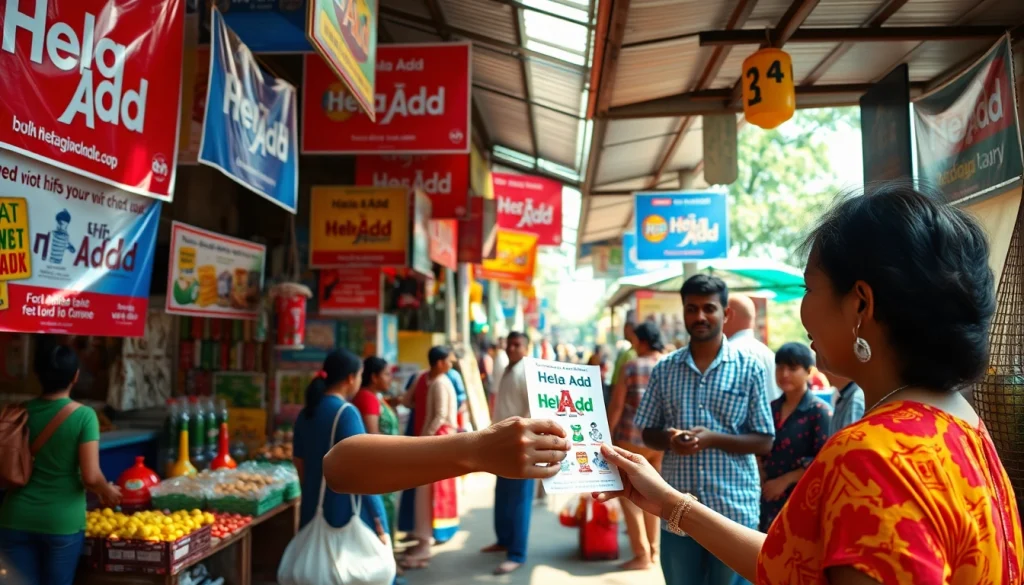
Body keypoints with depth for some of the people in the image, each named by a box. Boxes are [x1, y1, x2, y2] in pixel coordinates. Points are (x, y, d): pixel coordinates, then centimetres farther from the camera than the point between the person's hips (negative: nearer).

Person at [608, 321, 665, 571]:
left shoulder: (631, 367, -8)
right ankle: (653, 550, 25)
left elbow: (616, 405, -9)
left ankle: (642, 554, 7)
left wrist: (607, 435, 0)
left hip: (631, 439, -4)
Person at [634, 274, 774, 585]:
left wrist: (712, 439, -18)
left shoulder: (749, 368, -3)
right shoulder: (664, 369, 4)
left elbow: (764, 442, -2)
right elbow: (648, 433, 9)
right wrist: (669, 439, -13)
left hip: (734, 509, -2)